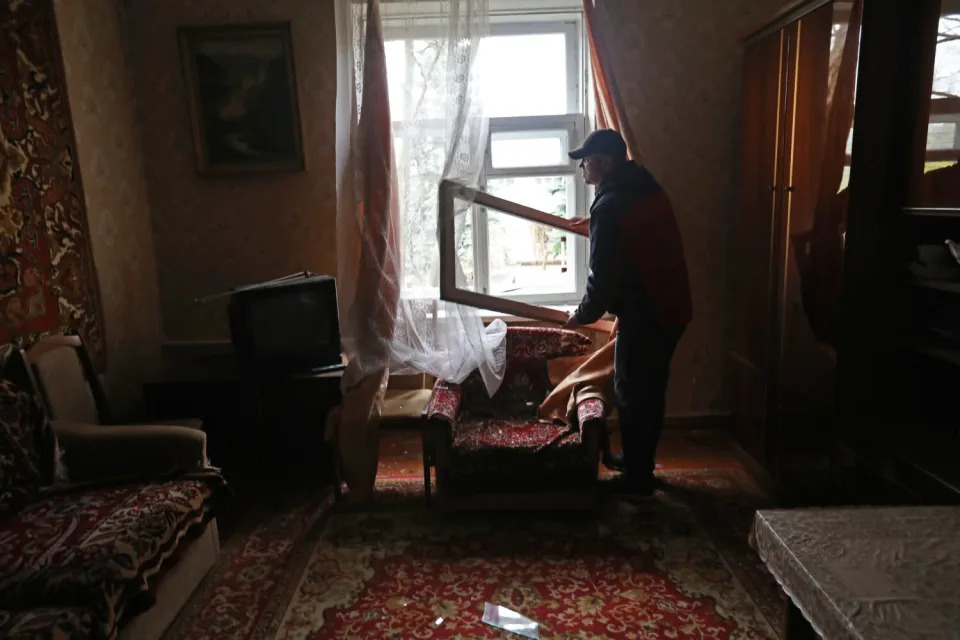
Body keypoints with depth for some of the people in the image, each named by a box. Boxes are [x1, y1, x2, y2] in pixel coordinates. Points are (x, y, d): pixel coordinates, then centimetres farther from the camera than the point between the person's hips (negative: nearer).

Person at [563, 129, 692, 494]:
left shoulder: (609, 205, -18)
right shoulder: (648, 188, 10)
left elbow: (603, 275, -17)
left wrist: (583, 316, -3)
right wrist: (596, 227, 32)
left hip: (644, 315, -9)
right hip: (673, 307, 9)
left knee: (631, 395, 5)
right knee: (651, 390, 20)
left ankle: (636, 478, 18)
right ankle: (641, 462, 35)